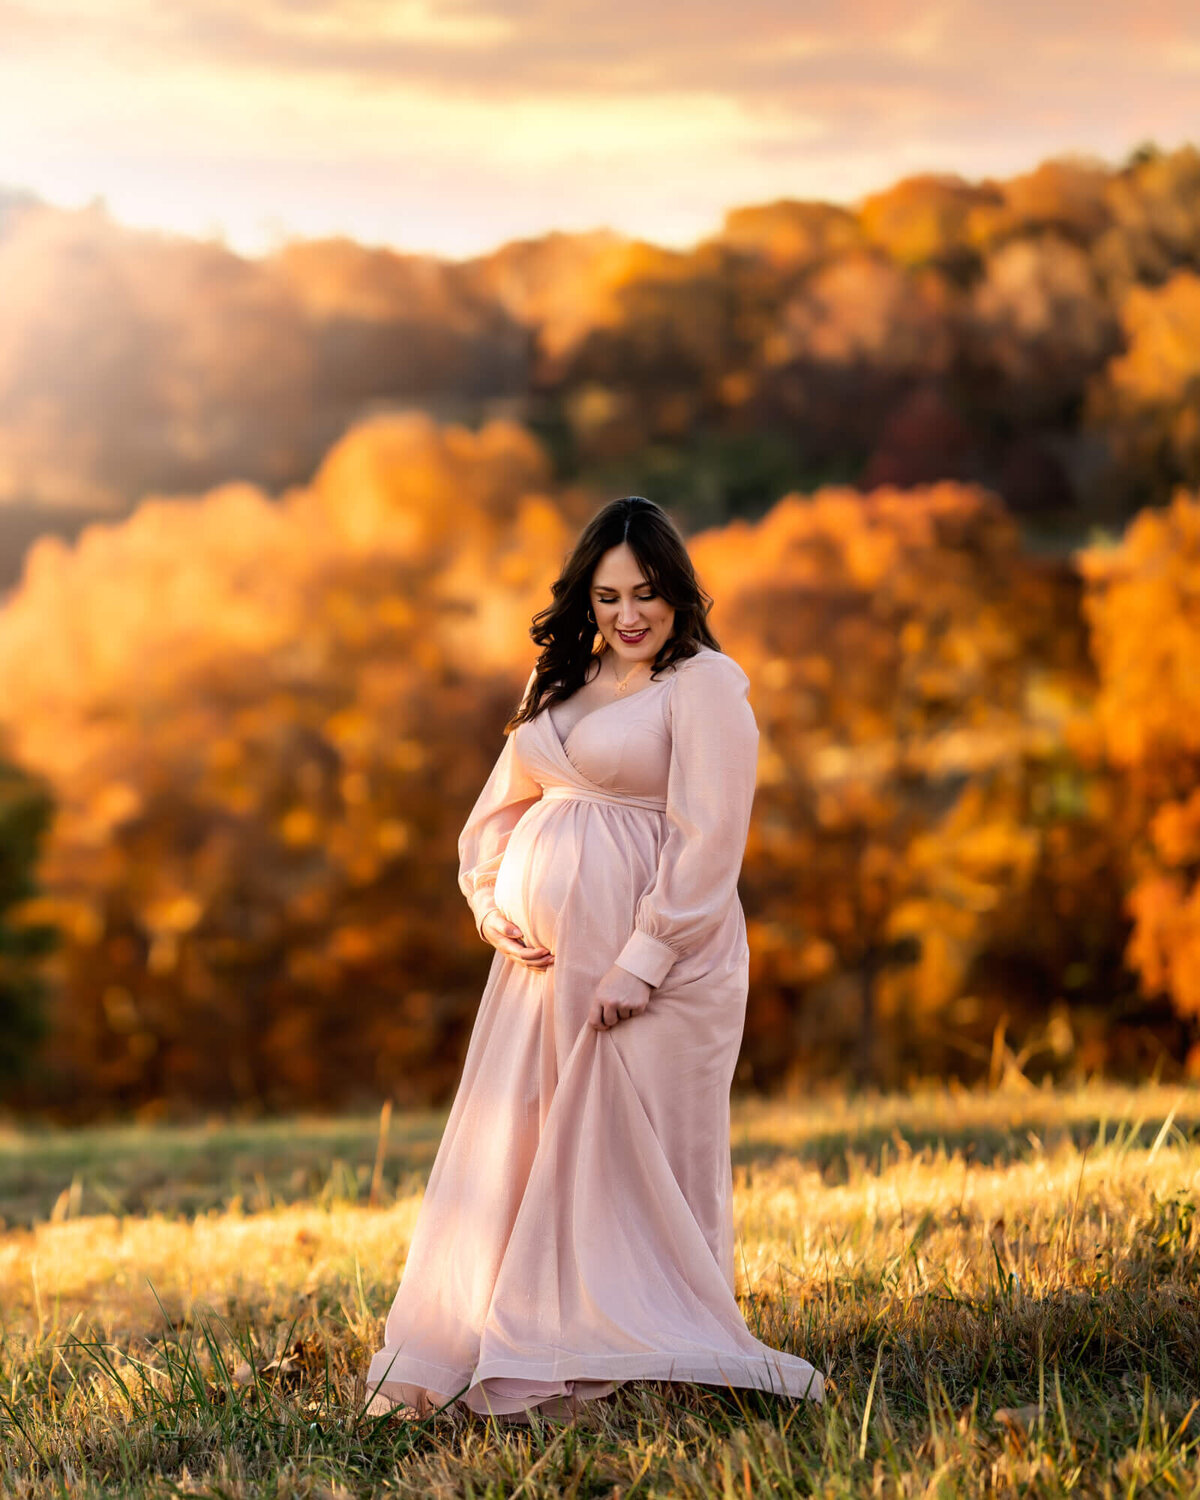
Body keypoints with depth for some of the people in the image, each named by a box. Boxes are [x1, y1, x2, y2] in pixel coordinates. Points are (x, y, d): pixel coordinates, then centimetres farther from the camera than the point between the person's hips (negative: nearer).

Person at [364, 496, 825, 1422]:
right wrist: (493, 902, 3)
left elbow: (708, 841, -14)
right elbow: (504, 805, 21)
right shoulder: (562, 680, 17)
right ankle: (516, 1364, 15)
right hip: (546, 955, 7)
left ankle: (651, 1367, 5)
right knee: (515, 1152, 7)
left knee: (637, 1155, -4)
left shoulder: (705, 685, -6)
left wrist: (642, 963, -19)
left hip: (657, 958, -7)